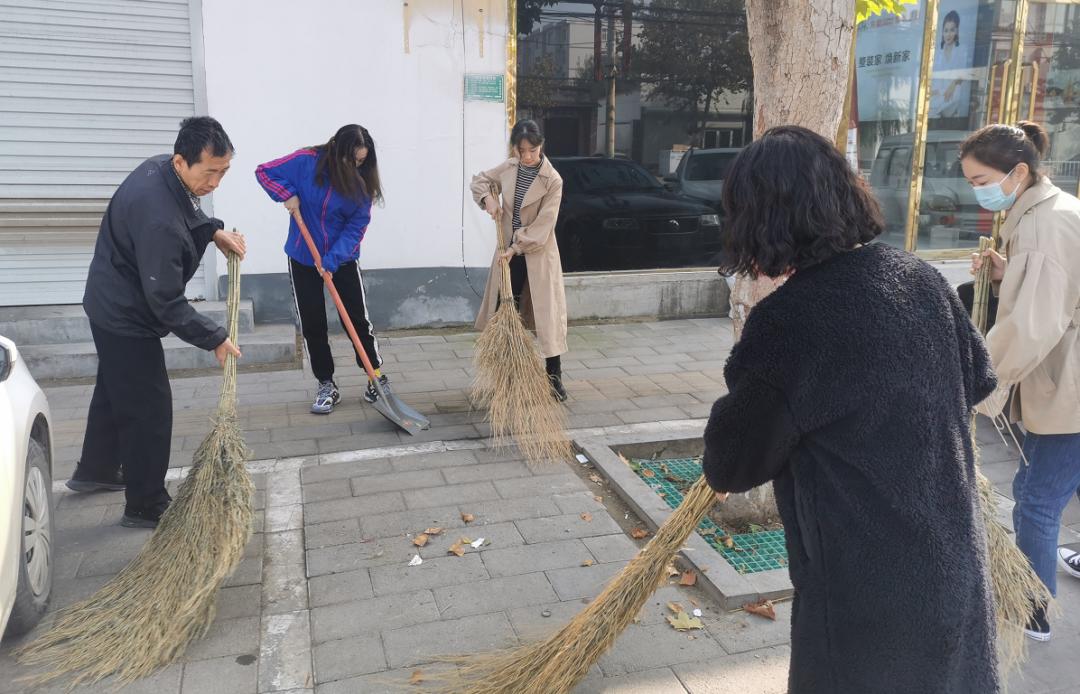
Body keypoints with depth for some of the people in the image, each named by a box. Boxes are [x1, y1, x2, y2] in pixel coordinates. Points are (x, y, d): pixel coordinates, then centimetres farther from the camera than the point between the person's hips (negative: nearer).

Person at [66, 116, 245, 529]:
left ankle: (95, 471, 46)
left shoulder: (160, 169, -7)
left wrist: (213, 231, 0)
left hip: (113, 306, 11)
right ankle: (146, 507, 13)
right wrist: (215, 339, -20)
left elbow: (187, 214, 18)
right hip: (127, 318, -11)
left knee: (114, 389, 26)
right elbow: (166, 303, -30)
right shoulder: (158, 218, -36)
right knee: (149, 409, -1)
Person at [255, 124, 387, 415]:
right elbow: (264, 172, -3)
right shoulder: (307, 161, -14)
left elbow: (356, 227, -14)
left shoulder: (362, 180, -11)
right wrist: (287, 194, -20)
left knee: (358, 319, 0)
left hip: (343, 259, 0)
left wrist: (332, 260, -24)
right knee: (312, 324, 4)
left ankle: (377, 377, 16)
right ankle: (326, 385, 16)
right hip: (303, 258, 0)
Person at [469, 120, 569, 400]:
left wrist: (516, 248, -19)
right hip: (509, 251, 5)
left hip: (538, 254, -5)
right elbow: (480, 180, 17)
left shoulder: (552, 180, -15)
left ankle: (554, 377, 8)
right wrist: (488, 198, -3)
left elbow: (542, 225, -17)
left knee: (547, 314, -1)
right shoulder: (509, 167, 0)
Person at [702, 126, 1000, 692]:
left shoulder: (787, 320, -25)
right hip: (955, 564, 7)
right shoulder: (919, 277, -3)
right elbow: (978, 380, 15)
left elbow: (731, 466, -14)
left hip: (866, 588, -7)